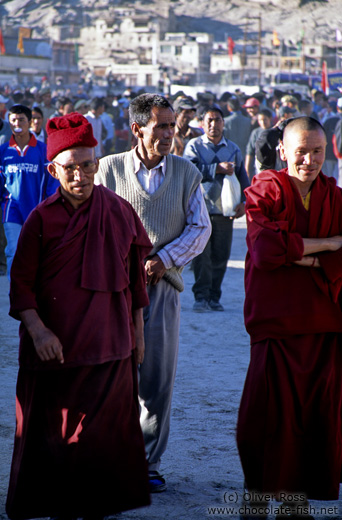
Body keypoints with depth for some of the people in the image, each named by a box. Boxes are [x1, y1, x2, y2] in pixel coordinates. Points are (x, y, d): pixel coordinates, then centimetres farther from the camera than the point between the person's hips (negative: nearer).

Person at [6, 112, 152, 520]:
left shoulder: (120, 212, 3)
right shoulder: (42, 219, -4)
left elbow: (135, 276, 12)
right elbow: (21, 282, -2)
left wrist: (138, 332, 13)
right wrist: (37, 330, -16)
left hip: (111, 346, 2)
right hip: (55, 347, -2)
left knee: (107, 432, 7)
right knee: (53, 435, 2)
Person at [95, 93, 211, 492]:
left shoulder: (186, 172, 9)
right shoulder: (109, 168, 5)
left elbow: (200, 228, 5)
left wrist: (164, 259, -8)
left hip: (163, 285, 1)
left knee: (158, 378, 3)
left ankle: (149, 462, 13)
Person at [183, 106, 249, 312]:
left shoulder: (233, 149, 14)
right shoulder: (194, 146, 4)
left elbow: (242, 178, 18)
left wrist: (244, 201, 3)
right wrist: (218, 169, -20)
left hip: (225, 210, 3)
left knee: (221, 256, 4)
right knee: (201, 253, -9)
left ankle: (214, 297, 13)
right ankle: (201, 296, -8)